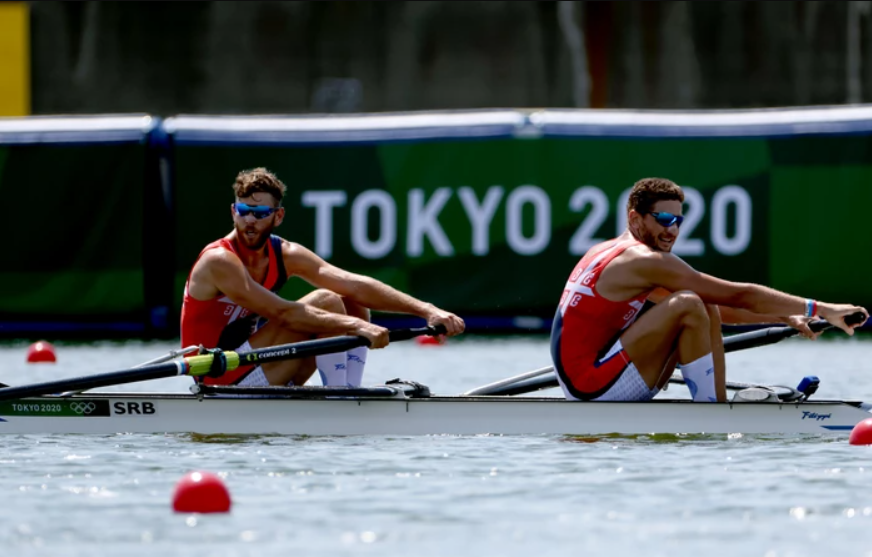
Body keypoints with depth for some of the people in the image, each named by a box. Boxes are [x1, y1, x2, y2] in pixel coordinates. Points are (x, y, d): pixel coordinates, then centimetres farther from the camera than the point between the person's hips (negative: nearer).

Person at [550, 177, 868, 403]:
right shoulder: (644, 261, -12)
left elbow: (715, 307, 21)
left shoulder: (612, 254, 18)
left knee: (707, 312, 11)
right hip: (592, 387, -10)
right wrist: (821, 310, -11)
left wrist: (785, 317, 16)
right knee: (689, 307, -21)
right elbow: (738, 296, -13)